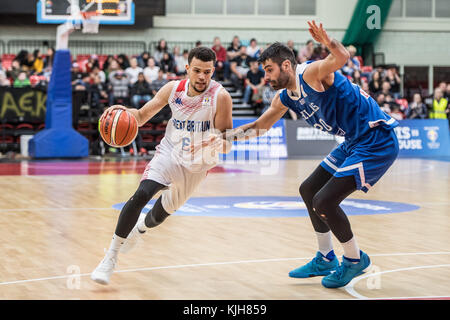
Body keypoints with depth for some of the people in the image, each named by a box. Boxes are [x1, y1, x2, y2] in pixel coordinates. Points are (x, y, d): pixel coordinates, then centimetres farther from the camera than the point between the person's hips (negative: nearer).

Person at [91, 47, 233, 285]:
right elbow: (142, 116, -2)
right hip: (169, 154, 0)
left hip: (197, 165, 0)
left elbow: (226, 144, -18)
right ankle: (111, 257, -17)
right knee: (141, 194, -26)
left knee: (161, 214, 16)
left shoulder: (220, 97, -22)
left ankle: (141, 227, 55)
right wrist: (123, 112, -24)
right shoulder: (173, 89, -13)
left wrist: (220, 143, -42)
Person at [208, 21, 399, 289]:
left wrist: (329, 43, -61)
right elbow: (260, 126, 24)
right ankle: (326, 260, 31)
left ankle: (355, 259, 7)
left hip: (377, 141, -10)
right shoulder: (286, 97, 10)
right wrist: (224, 137, 19)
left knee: (324, 202, -15)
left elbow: (342, 58, -40)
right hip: (354, 143, 10)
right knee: (309, 190, 19)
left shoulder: (310, 73, -18)